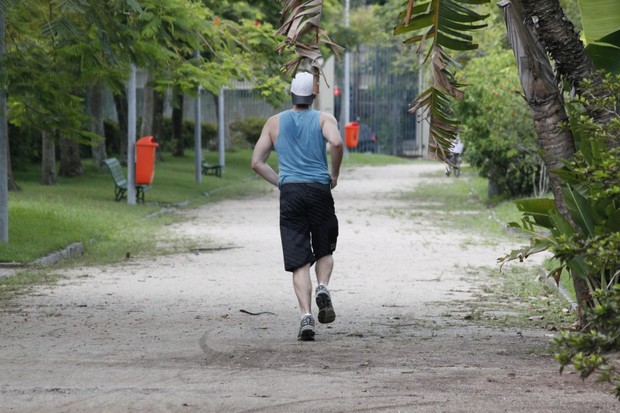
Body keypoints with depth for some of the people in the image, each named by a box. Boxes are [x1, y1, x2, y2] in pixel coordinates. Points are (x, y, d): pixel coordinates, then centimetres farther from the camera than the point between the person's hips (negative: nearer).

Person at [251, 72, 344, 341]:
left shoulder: (275, 122, 14)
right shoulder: (324, 119, 7)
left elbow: (257, 162, 9)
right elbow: (336, 142, -15)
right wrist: (335, 174, -2)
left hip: (289, 193, 1)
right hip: (319, 189, -1)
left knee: (299, 261, 0)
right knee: (324, 251, 18)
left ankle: (306, 316, -15)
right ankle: (322, 288, -11)